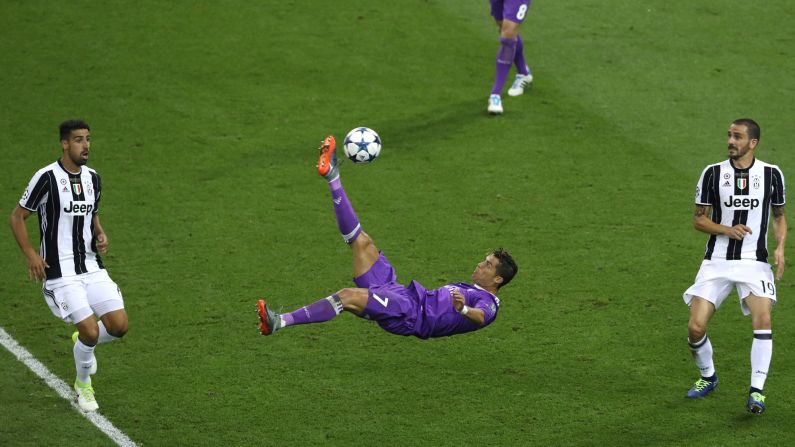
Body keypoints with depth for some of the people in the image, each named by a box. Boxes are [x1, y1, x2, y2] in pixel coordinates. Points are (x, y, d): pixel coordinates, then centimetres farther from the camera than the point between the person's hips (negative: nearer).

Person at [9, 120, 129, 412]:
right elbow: (17, 217, -4)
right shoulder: (47, 178, -12)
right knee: (90, 330, -12)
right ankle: (83, 385, 15)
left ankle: (84, 343, 29)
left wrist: (100, 234, 3)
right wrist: (31, 254, -14)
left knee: (119, 325, -5)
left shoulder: (92, 178, 8)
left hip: (92, 266, 6)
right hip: (60, 272, -6)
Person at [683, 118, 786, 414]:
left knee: (762, 319, -23)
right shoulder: (713, 173, 0)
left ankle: (757, 390, -14)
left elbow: (779, 216, 15)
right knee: (696, 326, -9)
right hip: (717, 261, 1)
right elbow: (699, 219, 3)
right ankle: (707, 377, 20)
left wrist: (780, 248, -2)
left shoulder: (771, 174, 2)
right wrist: (728, 230, -15)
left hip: (754, 262, -1)